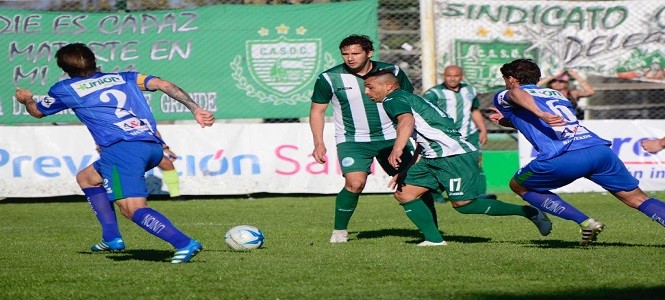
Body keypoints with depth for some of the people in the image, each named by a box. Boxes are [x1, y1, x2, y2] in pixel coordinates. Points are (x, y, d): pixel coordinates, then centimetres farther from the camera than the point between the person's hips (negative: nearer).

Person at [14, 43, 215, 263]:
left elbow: (38, 111, 37)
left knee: (132, 208, -16)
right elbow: (163, 85, 11)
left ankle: (184, 244, -36)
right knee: (86, 177, 26)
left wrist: (26, 100, 60)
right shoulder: (122, 78, 25)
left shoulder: (65, 89, 17)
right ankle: (111, 238, 21)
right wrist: (196, 110, 7)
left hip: (122, 148, -7)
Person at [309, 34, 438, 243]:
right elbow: (317, 111, 5)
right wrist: (319, 144, -3)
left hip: (390, 138, 2)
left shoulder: (393, 72, -1)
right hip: (352, 141, -2)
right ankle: (339, 231, -5)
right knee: (355, 183, -23)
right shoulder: (329, 78, -6)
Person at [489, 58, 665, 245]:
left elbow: (517, 93, -7)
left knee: (519, 186, 20)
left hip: (563, 157, -5)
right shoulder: (557, 94, 35)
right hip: (600, 149, 5)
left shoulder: (504, 97, 19)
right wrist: (506, 120, 58)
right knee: (638, 199, 10)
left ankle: (585, 222, 7)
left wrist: (540, 114, -24)